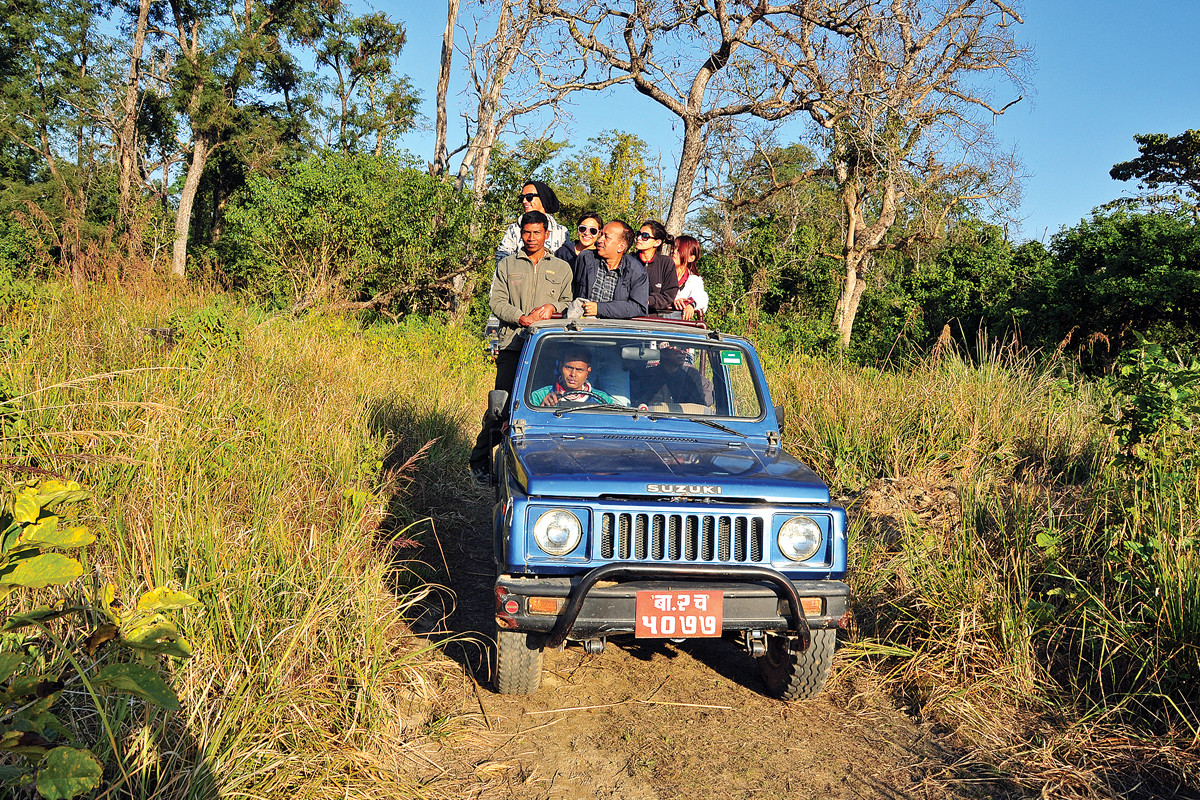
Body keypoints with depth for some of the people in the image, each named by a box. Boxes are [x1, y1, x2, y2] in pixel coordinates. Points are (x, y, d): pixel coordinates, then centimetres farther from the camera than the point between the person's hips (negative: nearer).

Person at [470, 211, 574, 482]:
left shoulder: (562, 268, 16)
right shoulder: (507, 265, 13)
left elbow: (570, 302, 13)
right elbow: (496, 301, 4)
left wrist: (552, 307, -9)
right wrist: (521, 318, -12)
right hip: (513, 345, -1)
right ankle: (481, 461, 5)